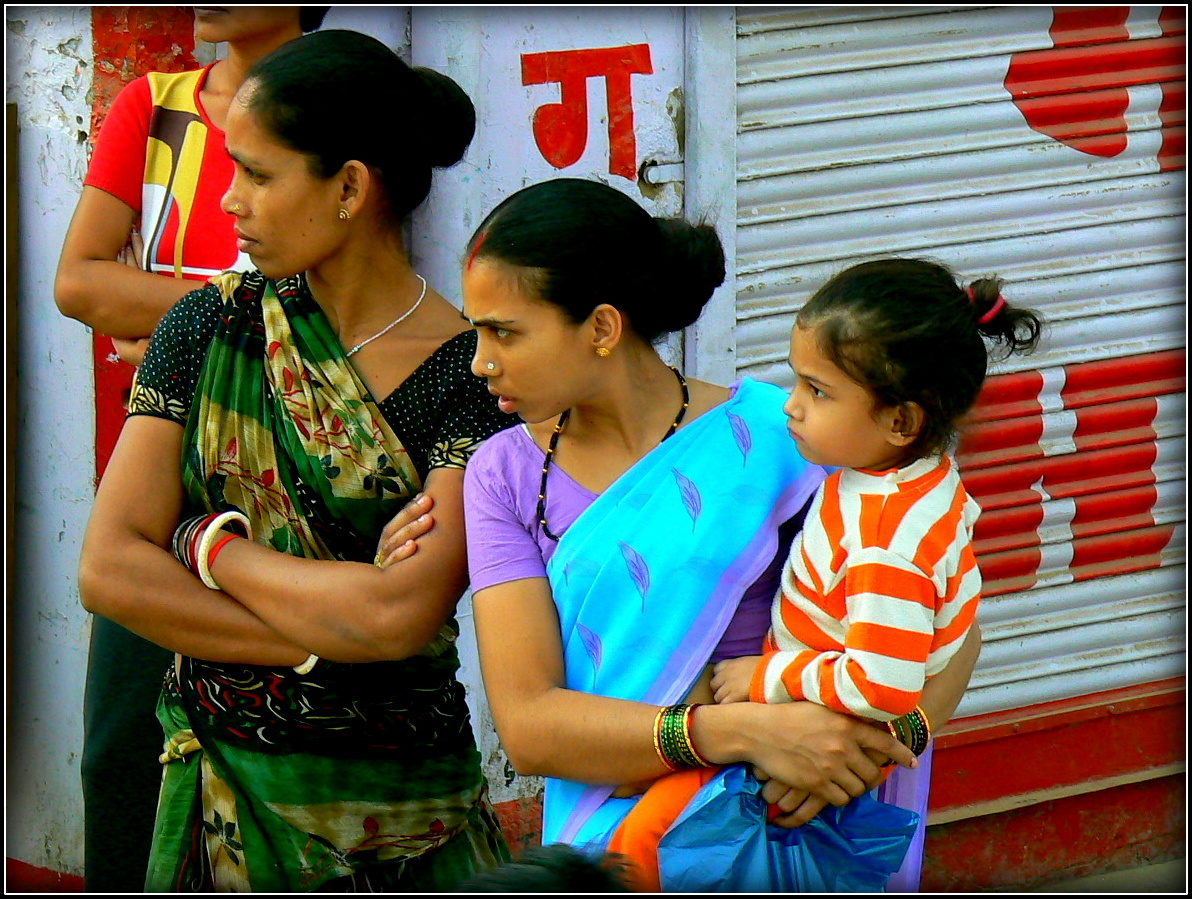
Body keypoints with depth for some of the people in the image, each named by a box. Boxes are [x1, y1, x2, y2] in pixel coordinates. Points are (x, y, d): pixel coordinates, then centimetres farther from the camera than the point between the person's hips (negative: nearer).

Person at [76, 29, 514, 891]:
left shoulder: (471, 376, -9)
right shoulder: (211, 328, 2)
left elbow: (403, 615, -20)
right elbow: (110, 570, -5)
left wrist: (208, 547, -8)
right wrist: (324, 640, -12)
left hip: (403, 813, -2)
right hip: (223, 795, 3)